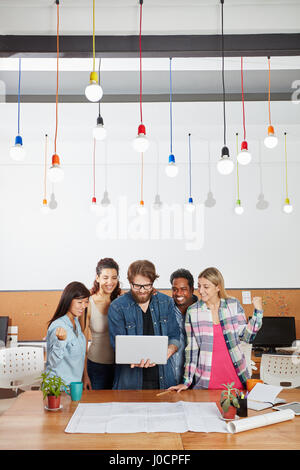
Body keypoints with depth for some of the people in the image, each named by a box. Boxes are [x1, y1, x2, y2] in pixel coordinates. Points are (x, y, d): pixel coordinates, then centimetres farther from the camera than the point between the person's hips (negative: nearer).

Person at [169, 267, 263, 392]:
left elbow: (246, 336, 3)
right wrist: (187, 381, -1)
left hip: (236, 376, 1)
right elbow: (192, 348, 1)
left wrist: (258, 312, -7)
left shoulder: (234, 305, -1)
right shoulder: (192, 311, -3)